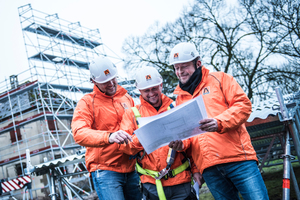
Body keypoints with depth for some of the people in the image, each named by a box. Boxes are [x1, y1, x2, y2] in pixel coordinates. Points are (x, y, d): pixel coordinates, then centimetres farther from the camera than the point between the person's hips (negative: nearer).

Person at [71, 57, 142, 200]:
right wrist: (109, 137, -36)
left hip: (131, 169, 5)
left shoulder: (126, 97, 13)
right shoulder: (87, 102, -3)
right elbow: (79, 133, -20)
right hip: (105, 170, -5)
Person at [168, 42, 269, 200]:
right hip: (209, 168, 4)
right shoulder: (180, 98, 19)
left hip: (238, 158, -3)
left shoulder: (219, 79, 9)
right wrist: (179, 143, -3)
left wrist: (219, 122, -19)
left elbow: (243, 104, -2)